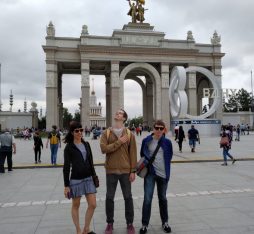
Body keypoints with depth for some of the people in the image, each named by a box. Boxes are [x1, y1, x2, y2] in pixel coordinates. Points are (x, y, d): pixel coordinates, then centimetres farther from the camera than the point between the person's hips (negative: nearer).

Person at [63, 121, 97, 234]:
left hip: (88, 178, 5)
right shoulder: (69, 147, -7)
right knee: (76, 205, 9)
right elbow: (66, 167, -7)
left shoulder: (86, 144, 7)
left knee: (93, 204, 4)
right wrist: (66, 185, -9)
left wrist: (94, 177, 13)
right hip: (76, 180, -5)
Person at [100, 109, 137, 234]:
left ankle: (130, 223, 26)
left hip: (125, 171, 0)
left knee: (128, 197, 9)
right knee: (109, 197, 9)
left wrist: (133, 171, -5)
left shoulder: (129, 134, 1)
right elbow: (103, 148, -14)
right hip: (111, 171, 0)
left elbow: (133, 153, -1)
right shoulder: (106, 133, 1)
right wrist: (119, 142, -17)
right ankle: (110, 223, 27)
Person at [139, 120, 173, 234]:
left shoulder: (167, 142, -3)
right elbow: (142, 154, 10)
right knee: (147, 199, -5)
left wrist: (165, 166, 8)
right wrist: (146, 162, 0)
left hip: (163, 173, 1)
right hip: (150, 173, -1)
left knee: (162, 198, 16)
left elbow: (169, 156, 10)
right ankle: (144, 224, 11)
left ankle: (165, 222, 33)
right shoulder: (146, 140, -5)